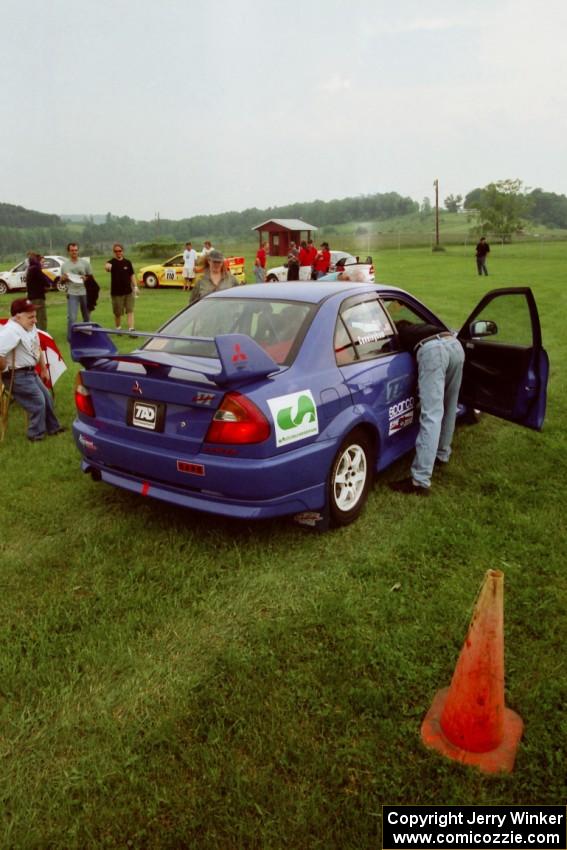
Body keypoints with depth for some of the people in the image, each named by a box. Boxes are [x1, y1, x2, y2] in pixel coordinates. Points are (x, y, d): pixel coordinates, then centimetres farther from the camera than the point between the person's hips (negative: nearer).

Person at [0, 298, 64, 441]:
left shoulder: (31, 327, 5)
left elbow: (37, 349, 19)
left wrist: (44, 369, 23)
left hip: (30, 372, 10)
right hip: (17, 376, -10)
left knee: (46, 397, 15)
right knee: (38, 402, -5)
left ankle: (53, 427, 30)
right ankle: (36, 435, 10)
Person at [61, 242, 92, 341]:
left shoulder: (85, 262, 4)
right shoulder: (64, 265, 5)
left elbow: (91, 277, 8)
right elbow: (62, 281, 12)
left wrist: (86, 278, -13)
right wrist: (63, 279, -11)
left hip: (85, 293, 1)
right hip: (72, 294, -1)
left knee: (87, 316, 13)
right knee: (71, 317, -10)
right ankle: (70, 338, -5)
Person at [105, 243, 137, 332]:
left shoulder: (127, 262, 5)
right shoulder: (112, 262, -6)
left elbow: (132, 275, 12)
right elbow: (107, 266, -30)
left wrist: (135, 286, 2)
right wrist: (107, 266, -55)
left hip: (128, 291, 2)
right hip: (116, 292, -2)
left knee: (130, 311, -4)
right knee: (118, 313, 6)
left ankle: (131, 329, -5)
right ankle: (118, 328, 26)